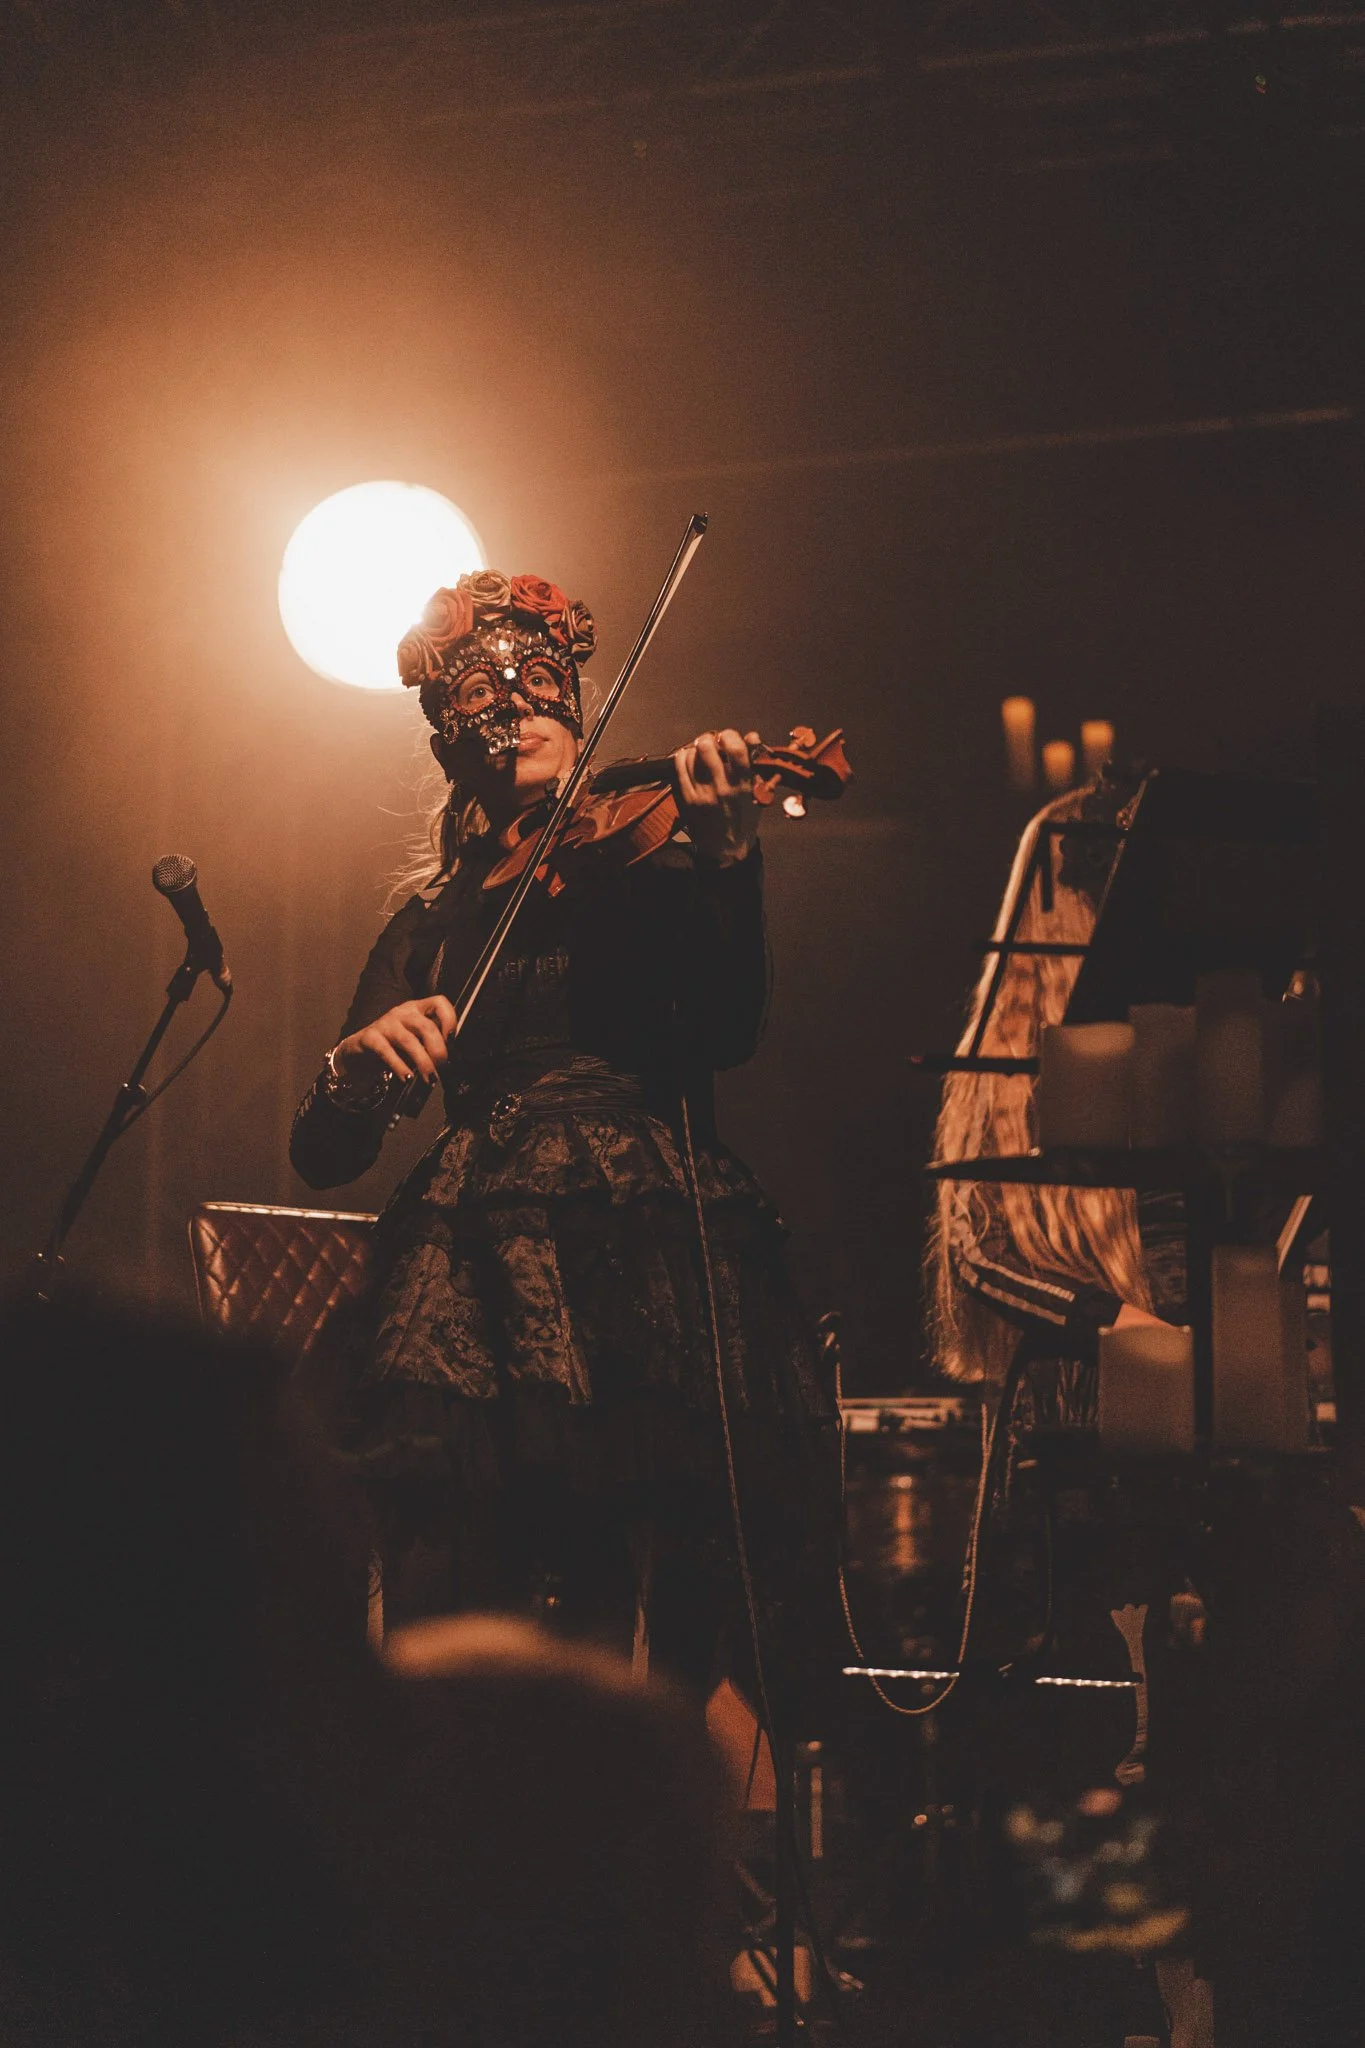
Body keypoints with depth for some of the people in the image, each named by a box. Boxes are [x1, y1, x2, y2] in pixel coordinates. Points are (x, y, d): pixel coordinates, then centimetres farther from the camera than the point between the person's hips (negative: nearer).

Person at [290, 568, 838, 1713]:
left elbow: (730, 1033, -5)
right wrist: (360, 1062, -11)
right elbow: (324, 1154, 11)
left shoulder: (647, 860, 15)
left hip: (652, 1271, -1)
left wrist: (729, 854, -20)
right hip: (481, 1282, 1)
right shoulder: (433, 925, 20)